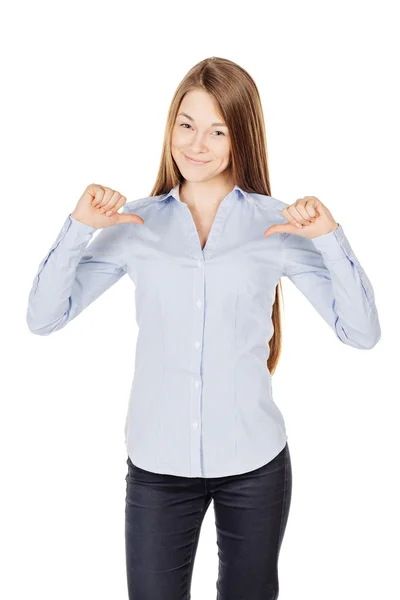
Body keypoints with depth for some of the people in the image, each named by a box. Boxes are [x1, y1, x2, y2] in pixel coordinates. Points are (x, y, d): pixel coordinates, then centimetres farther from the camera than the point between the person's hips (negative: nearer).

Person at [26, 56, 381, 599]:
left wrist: (329, 236, -19)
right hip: (156, 462, 0)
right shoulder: (136, 223, -2)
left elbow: (361, 332, -8)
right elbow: (43, 318, -5)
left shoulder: (278, 224, -4)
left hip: (254, 460, 0)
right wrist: (79, 226, -16)